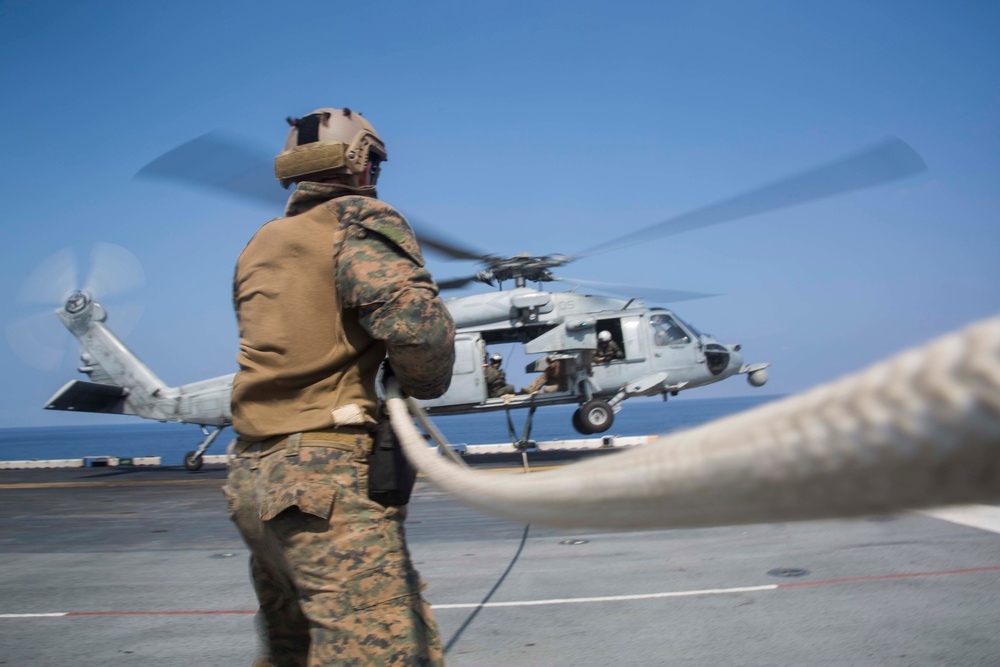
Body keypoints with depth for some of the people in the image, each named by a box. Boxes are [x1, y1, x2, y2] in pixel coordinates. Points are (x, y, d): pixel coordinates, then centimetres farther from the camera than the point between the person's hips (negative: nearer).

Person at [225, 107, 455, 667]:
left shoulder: (260, 247, 18)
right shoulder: (361, 221, -5)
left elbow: (283, 348, 16)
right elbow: (415, 321, -22)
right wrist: (427, 384, -3)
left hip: (253, 477, 9)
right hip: (328, 479, -9)